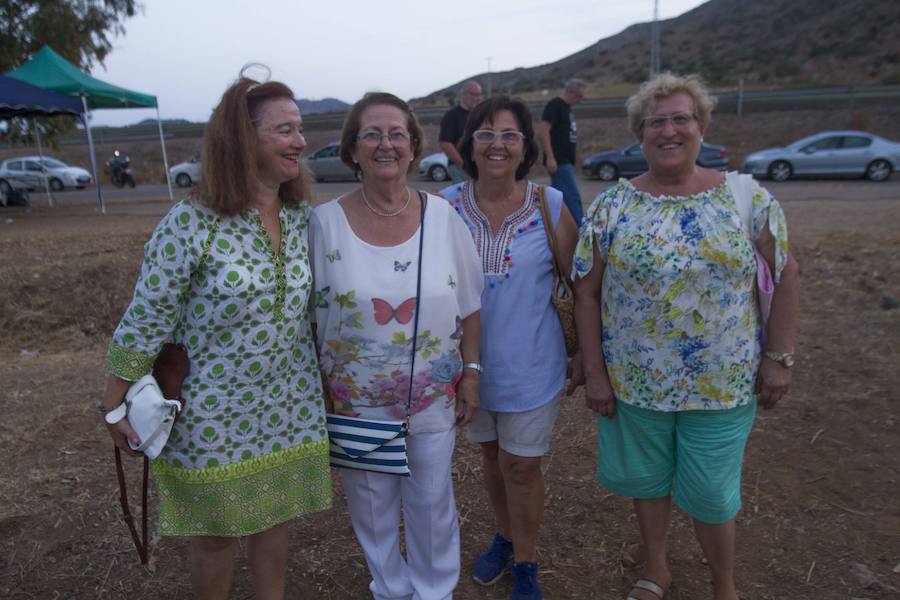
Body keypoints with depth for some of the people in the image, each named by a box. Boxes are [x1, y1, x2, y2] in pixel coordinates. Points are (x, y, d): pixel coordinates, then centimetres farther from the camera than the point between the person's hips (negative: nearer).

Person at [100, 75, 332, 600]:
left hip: (290, 406, 5)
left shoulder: (304, 217, -2)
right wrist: (115, 406, -7)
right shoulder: (192, 223, -18)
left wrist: (328, 376, 11)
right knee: (216, 531, 16)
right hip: (214, 410, -4)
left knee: (276, 518, 20)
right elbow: (146, 320, -13)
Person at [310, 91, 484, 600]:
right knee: (371, 504, 17)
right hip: (357, 398, 0)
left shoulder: (443, 216, -6)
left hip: (434, 394, 1)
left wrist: (471, 372, 0)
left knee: (432, 502, 17)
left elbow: (469, 305, 1)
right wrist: (321, 391, -1)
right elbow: (313, 316, -3)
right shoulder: (327, 221, -9)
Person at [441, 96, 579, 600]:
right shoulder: (448, 204, -7)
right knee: (491, 454, 21)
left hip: (531, 364, -2)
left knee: (521, 466, 7)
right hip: (472, 360, 3)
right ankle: (506, 536, 47)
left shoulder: (551, 204, -11)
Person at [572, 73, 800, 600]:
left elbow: (787, 274, 1)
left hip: (724, 385, 0)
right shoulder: (611, 207, -5)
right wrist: (595, 373, -5)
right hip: (633, 382, 1)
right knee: (646, 479, 17)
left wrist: (780, 357, -2)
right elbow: (586, 293, -4)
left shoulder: (749, 198, -4)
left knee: (712, 495, 12)